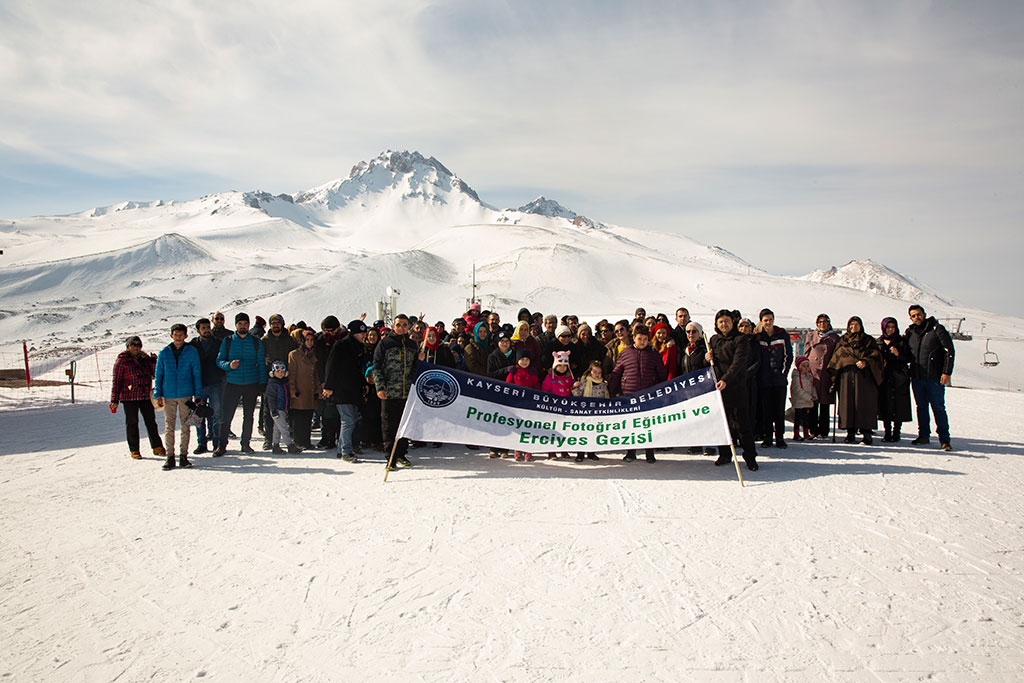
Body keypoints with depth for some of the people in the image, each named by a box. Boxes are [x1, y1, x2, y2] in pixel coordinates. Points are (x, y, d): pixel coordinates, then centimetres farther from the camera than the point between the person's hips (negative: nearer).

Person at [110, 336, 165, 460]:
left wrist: (153, 361, -5)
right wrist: (114, 400, -7)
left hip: (146, 397, 4)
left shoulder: (145, 358, 11)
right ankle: (134, 450, 12)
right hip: (130, 398, -3)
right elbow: (116, 381, -3)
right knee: (132, 423, 3)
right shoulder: (122, 361, -1)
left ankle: (157, 447, 12)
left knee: (151, 422, 6)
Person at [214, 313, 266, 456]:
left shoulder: (256, 342, 7)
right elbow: (219, 360, 4)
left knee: (248, 416, 8)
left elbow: (261, 364, 9)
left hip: (251, 384, 1)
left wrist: (261, 383, 2)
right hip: (232, 384, -1)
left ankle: (245, 443, 19)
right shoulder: (227, 341, 5)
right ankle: (222, 445, 4)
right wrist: (229, 365, -18)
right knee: (227, 416, -4)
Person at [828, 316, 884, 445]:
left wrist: (865, 362, -17)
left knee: (864, 403, -9)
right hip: (846, 375, 2)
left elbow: (876, 355, 2)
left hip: (864, 375, -2)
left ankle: (867, 432, -8)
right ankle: (850, 432, 0)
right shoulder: (842, 341, 19)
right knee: (848, 402, -4)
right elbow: (836, 358, 15)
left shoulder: (869, 340, 15)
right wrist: (834, 376, 4)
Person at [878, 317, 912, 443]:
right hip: (884, 378, 2)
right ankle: (887, 433, 8)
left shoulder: (902, 341, 5)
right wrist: (880, 364, -3)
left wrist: (899, 354, -15)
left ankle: (896, 433, 3)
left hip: (899, 378, -2)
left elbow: (909, 359, 2)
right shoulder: (878, 342, 12)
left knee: (899, 407, -4)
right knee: (885, 406, 0)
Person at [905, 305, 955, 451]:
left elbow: (950, 351, -6)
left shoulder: (937, 329, -3)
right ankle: (923, 435, 20)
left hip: (935, 378, -5)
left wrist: (946, 372, -12)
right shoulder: (909, 333, 11)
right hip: (916, 378, 5)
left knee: (938, 408, -4)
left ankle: (944, 439, 1)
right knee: (921, 407, 11)